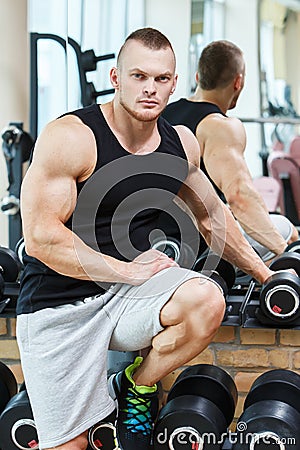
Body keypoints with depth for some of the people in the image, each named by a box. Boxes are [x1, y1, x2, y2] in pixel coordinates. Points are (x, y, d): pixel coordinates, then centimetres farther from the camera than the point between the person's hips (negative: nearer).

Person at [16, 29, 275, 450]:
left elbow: (211, 215, 20)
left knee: (207, 300, -26)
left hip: (130, 290, 5)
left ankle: (137, 389, -1)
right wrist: (128, 270, -18)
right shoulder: (69, 137, -16)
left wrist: (264, 273, 22)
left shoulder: (181, 143, 3)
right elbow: (41, 237, -20)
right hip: (60, 305, -4)